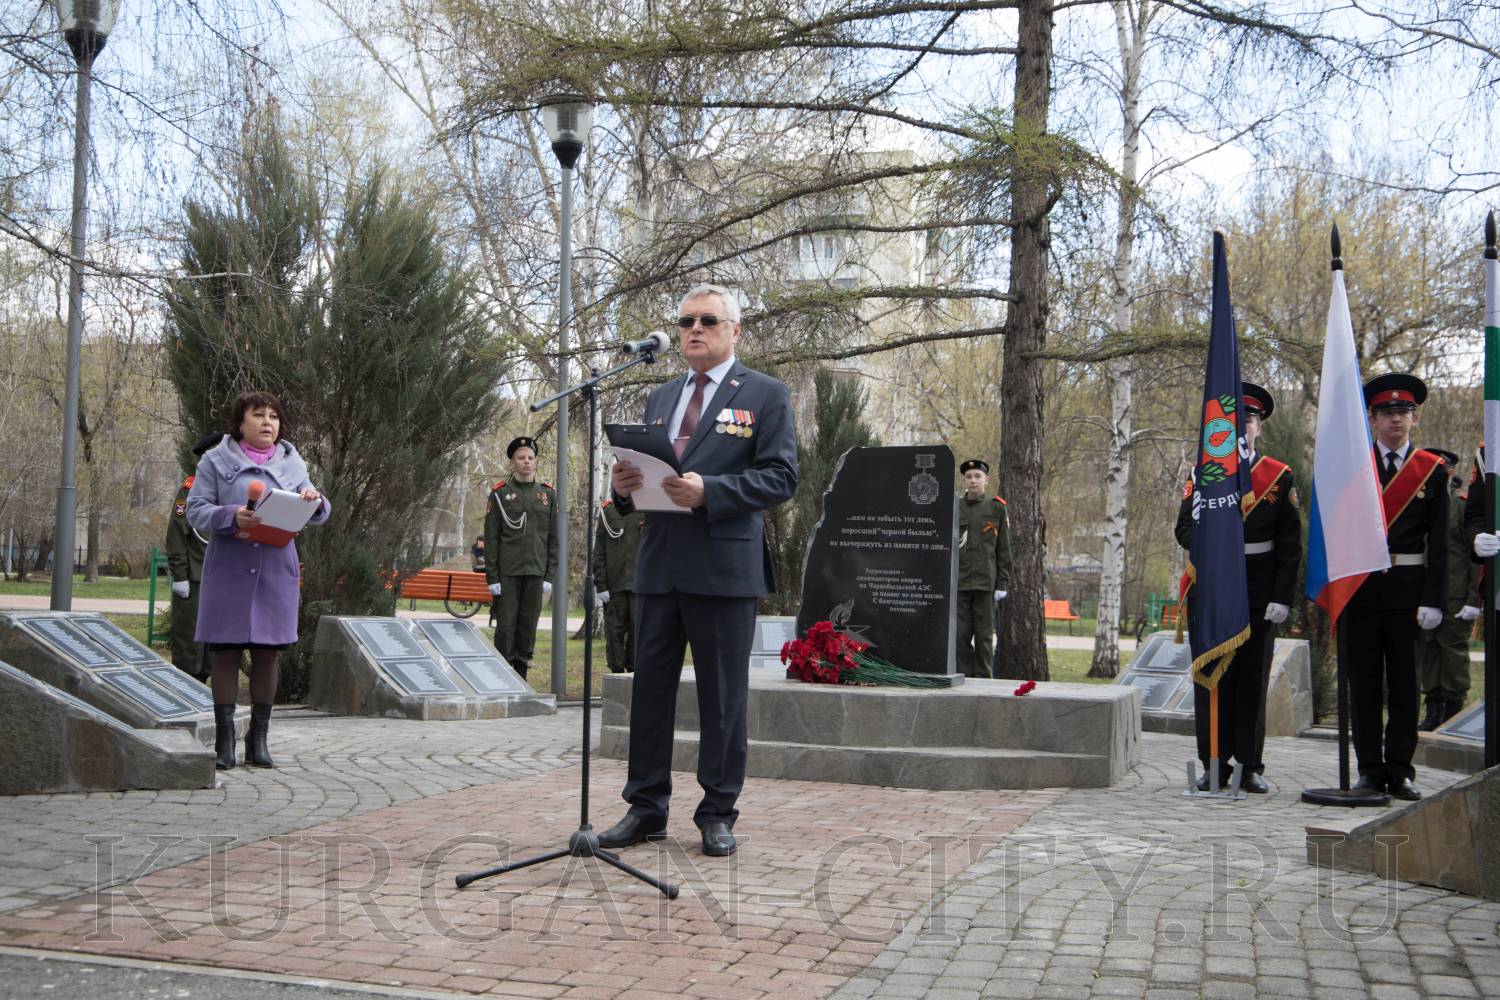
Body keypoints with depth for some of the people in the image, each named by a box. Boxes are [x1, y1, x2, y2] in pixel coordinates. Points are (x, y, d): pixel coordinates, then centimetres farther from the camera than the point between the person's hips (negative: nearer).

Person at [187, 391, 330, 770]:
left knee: (267, 654, 5)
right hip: (229, 571, -3)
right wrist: (231, 516, -21)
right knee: (226, 654, 0)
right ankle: (225, 739, 6)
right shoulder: (216, 461, 4)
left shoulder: (292, 463, 13)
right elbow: (196, 511, -3)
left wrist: (315, 500, -15)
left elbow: (318, 515, 8)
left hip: (277, 571, 3)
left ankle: (259, 739, 13)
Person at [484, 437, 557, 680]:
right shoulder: (500, 494, 2)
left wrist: (550, 576, 3)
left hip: (535, 573, 2)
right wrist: (492, 577, -6)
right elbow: (491, 539, 0)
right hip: (507, 573, -2)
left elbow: (554, 539, 9)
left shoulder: (548, 494, 9)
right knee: (506, 624, -3)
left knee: (528, 625, 5)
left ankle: (520, 676, 12)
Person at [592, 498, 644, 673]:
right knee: (614, 632, 3)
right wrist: (601, 585, -2)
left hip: (640, 585, -1)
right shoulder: (608, 511, 8)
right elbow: (599, 552, 5)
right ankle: (617, 673, 11)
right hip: (614, 586, 1)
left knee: (637, 631, 0)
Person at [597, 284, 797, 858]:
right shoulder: (659, 399, 19)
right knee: (650, 688, 8)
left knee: (723, 696, 2)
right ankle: (646, 808, 17)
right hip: (659, 566, 5)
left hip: (725, 567, -5)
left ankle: (718, 814, 12)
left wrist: (709, 491, -21)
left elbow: (780, 478, -8)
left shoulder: (765, 395, 1)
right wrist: (625, 485, -4)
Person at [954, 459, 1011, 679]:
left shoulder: (996, 507, 4)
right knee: (960, 634, 1)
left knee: (984, 636, 2)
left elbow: (1004, 549, 3)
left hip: (985, 582, -2)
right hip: (958, 582, 2)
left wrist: (1002, 584, -3)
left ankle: (982, 678, 8)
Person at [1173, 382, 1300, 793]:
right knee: (1212, 677, 3)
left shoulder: (1280, 476, 4)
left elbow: (1290, 543, 1)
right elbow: (1184, 527, 2)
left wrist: (1282, 596, -7)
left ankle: (1251, 767, 11)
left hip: (1258, 591, -1)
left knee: (1253, 677, 3)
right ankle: (1214, 765, 11)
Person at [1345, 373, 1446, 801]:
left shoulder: (1432, 470, 5)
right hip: (1360, 587, 0)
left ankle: (1400, 771, 13)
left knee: (1405, 683, 5)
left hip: (1408, 589, 0)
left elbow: (1438, 542, 2)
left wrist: (1432, 600, -6)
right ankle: (1371, 770, 12)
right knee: (1364, 682, 4)